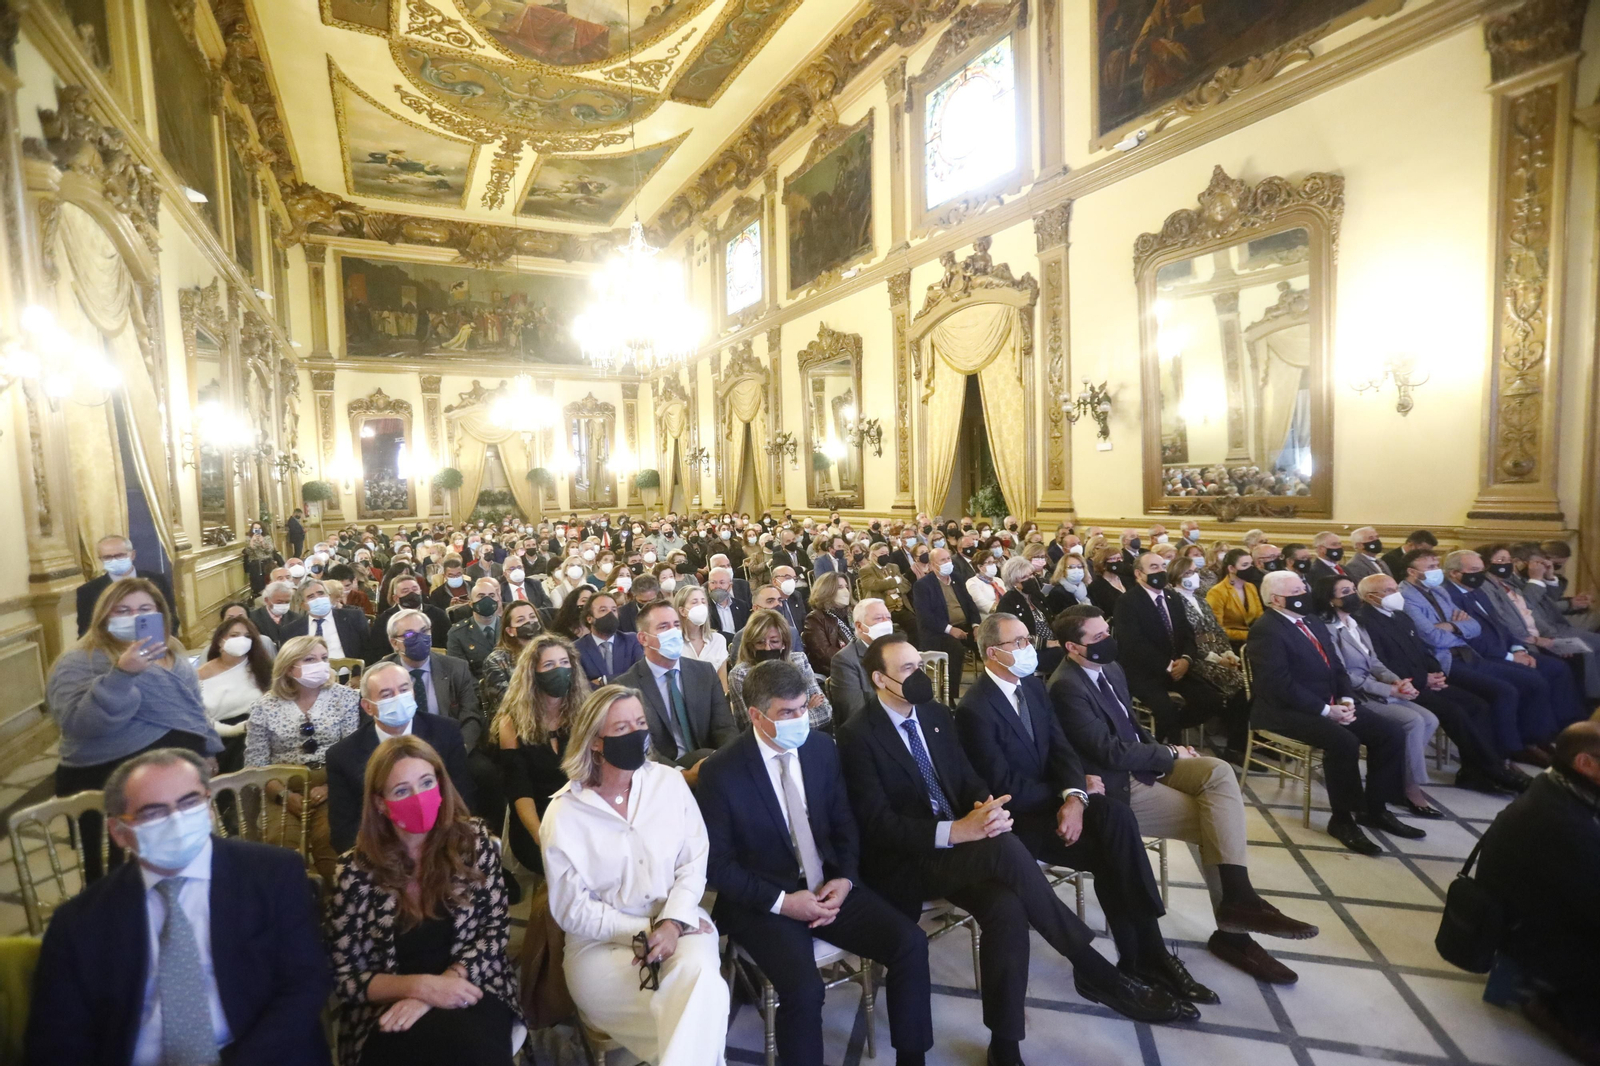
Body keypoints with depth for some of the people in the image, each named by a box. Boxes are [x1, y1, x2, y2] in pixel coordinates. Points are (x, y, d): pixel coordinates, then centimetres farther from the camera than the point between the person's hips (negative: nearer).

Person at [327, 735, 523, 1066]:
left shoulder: (473, 839, -2)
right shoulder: (356, 872, -3)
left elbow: (495, 929, -2)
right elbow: (343, 978, 0)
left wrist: (439, 986, -17)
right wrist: (420, 985, -16)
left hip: (468, 989, 1)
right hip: (385, 1010, -1)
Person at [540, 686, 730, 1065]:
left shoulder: (670, 782, -1)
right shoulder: (563, 814, -8)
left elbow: (693, 861, -1)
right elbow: (572, 910, -7)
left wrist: (674, 922, -19)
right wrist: (645, 932, -14)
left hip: (677, 923, 2)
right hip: (601, 943, -2)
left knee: (702, 981, -30)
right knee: (694, 1016, -25)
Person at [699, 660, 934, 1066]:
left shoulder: (822, 748, -2)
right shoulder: (721, 771, -16)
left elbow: (844, 822, 9)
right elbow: (715, 863, -11)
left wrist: (845, 878, -8)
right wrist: (781, 902, -17)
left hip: (828, 885, 5)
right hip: (763, 903, -4)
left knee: (910, 943, -12)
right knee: (804, 988, -29)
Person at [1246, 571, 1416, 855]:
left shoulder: (1312, 621, 15)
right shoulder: (1266, 630, -15)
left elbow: (1336, 666, 17)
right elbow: (1281, 685, -21)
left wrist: (1346, 700, -2)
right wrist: (1326, 710, -19)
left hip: (1331, 705, 9)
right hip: (1286, 711, -9)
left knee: (1389, 733, -4)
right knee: (1344, 742, -30)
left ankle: (1375, 809, 11)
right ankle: (1342, 819, -10)